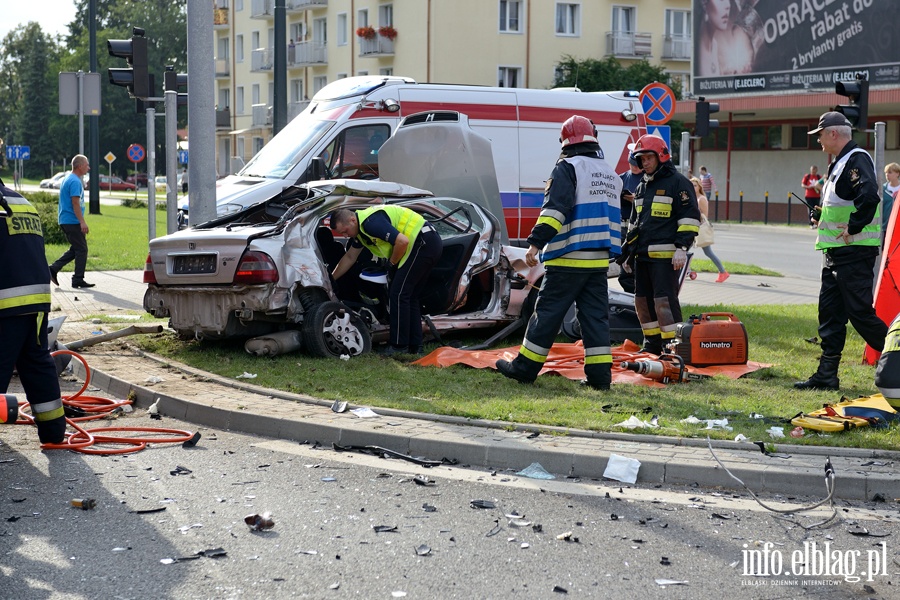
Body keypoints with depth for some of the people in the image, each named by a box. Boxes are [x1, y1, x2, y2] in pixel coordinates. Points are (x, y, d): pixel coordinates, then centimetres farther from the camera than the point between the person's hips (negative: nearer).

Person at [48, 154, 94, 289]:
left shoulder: (67, 179, 18)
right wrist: (82, 222, -23)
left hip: (65, 221, 10)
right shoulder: (75, 181, -15)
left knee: (75, 249, 15)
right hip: (73, 221, -10)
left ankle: (53, 269, 9)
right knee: (81, 250, -3)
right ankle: (78, 280, 0)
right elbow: (75, 203, -21)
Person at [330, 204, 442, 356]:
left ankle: (398, 345, -4)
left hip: (424, 243, -11)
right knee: (410, 296, 13)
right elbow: (349, 257, 28)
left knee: (398, 294, -8)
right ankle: (415, 346, 16)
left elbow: (402, 241, -26)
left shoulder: (371, 223, -20)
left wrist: (392, 263, -8)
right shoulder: (360, 228, 14)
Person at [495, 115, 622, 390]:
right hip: (600, 259, 7)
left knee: (548, 311, -1)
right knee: (595, 315, 7)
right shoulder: (610, 173, 18)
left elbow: (555, 207, -19)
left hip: (569, 257, -7)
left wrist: (536, 242, -22)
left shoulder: (568, 167, -7)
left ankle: (525, 367, 5)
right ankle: (599, 373, 3)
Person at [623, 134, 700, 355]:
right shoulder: (642, 187, 20)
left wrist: (682, 248, -17)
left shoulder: (677, 182, -4)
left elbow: (690, 218, -9)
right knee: (643, 300, 10)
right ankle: (653, 343, 20)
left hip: (665, 256, -8)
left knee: (664, 300, -13)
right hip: (642, 255, 8)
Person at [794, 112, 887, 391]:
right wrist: (823, 214, 12)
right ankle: (827, 374, 14)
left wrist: (852, 228, -24)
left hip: (855, 251, -10)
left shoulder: (857, 159, -15)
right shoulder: (839, 162, 18)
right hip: (836, 252, 10)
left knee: (859, 311, -8)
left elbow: (868, 196, -30)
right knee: (829, 311, 10)